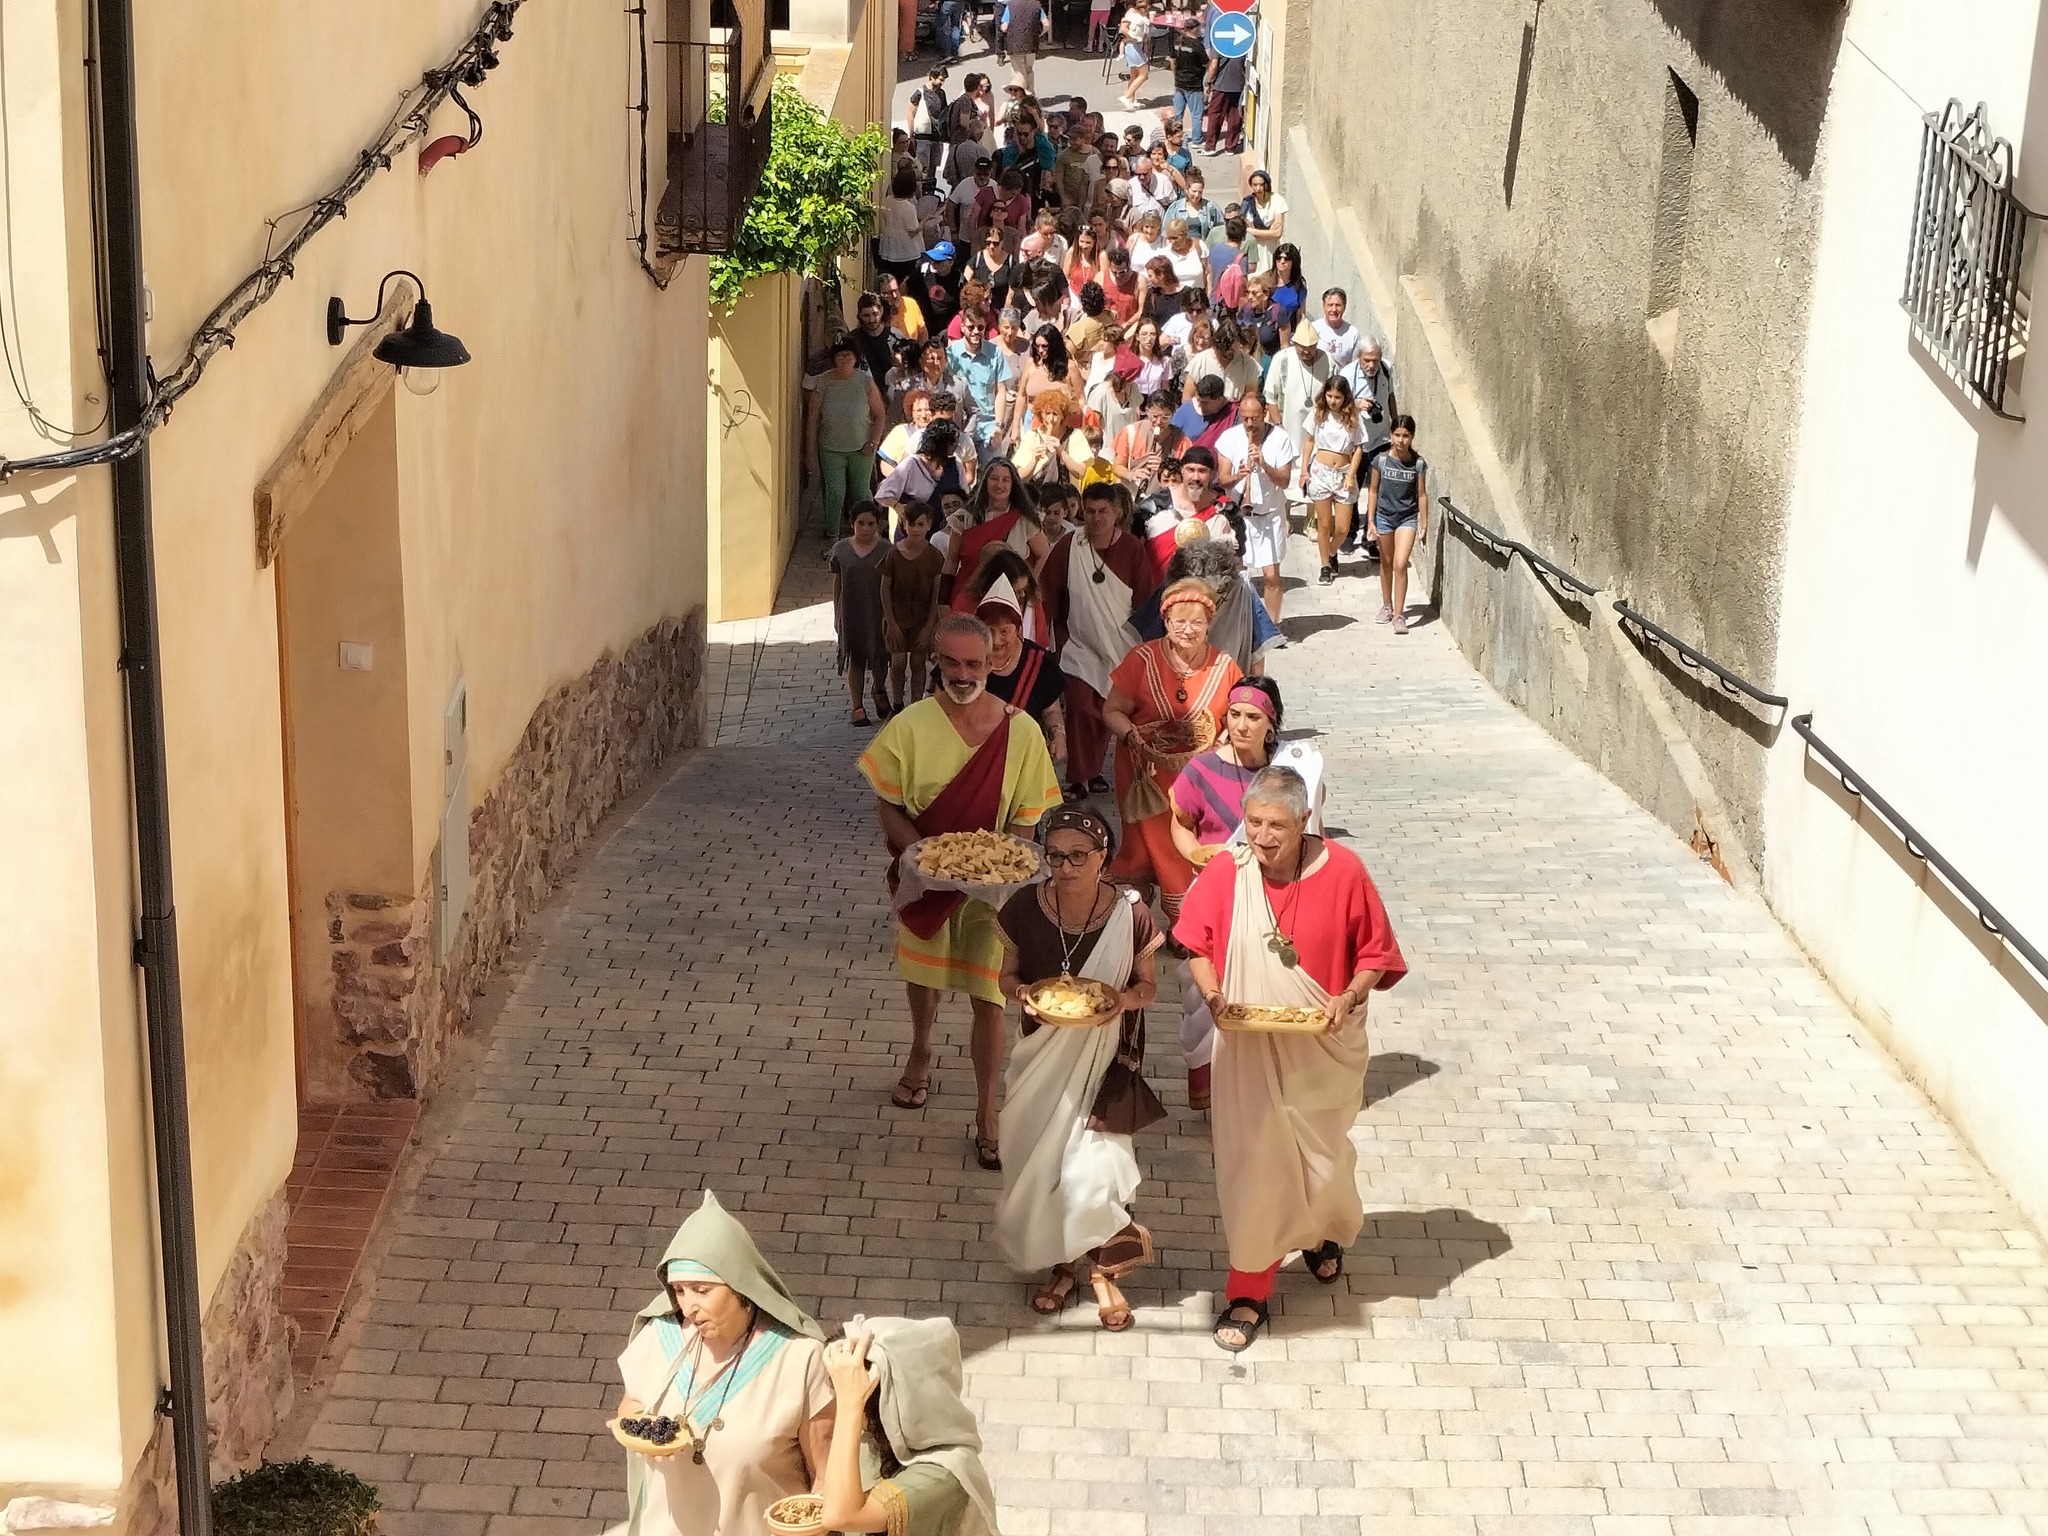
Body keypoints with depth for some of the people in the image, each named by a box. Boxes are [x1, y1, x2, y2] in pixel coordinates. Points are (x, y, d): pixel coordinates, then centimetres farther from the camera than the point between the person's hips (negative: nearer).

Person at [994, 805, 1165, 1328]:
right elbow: (1008, 974, 4)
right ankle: (1059, 1262, 38)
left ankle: (1102, 1267, 18)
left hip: (1106, 1055, -3)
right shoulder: (1025, 909, -10)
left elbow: (1147, 985, -1)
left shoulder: (1129, 914, -15)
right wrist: (1023, 993, -18)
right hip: (1044, 1054, 3)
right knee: (1039, 1164, 11)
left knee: (1089, 1169, -13)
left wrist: (1122, 999, -22)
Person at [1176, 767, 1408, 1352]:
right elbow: (1196, 945, 3)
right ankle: (1248, 1292, 17)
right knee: (1251, 1166, 2)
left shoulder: (1342, 872, -13)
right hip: (1247, 1048, 0)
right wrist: (1212, 993, -14)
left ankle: (1322, 1231, 49)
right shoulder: (1224, 874, -10)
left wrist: (1348, 1000, -19)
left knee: (1322, 1157, 13)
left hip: (1324, 1048, 0)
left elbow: (1376, 953, -4)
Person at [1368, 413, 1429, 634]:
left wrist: (1424, 524, 1)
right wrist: (1370, 520, -3)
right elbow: (1373, 490, 0)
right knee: (1386, 563, 17)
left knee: (1400, 564, -12)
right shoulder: (1381, 460, -8)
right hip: (1384, 516, 2)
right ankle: (1386, 605, 35)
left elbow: (1421, 494, -1)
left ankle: (1399, 615, -7)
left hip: (1407, 518, -2)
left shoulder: (1418, 463, -8)